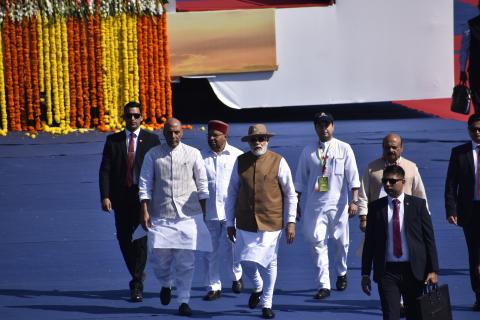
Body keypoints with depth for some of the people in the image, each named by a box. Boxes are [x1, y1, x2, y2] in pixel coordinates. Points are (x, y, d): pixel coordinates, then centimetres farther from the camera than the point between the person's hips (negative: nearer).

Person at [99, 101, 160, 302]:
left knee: (141, 240, -8)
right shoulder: (113, 141, 8)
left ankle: (136, 285, -5)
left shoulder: (151, 140, 3)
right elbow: (105, 170, 2)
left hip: (143, 197, -3)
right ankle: (138, 275, 28)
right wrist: (105, 196, -9)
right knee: (124, 240, 7)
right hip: (121, 198, 3)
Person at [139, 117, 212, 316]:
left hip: (188, 216, 0)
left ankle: (183, 301, 8)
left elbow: (202, 185, 7)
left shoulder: (193, 154, 2)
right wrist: (145, 212, -5)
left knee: (186, 261, -1)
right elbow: (145, 184, 2)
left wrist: (203, 213, 7)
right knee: (159, 258, 1)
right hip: (160, 216, 1)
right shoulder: (153, 155, 2)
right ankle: (166, 284, 33)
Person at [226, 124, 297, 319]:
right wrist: (230, 223, 9)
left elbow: (290, 194, 2)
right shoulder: (240, 162, 4)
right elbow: (232, 193, 10)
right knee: (246, 263, 4)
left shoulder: (278, 162, -3)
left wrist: (290, 222, -3)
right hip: (245, 223, 2)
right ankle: (258, 287, 36)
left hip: (270, 223, -2)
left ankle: (267, 304, 20)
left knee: (268, 263, 5)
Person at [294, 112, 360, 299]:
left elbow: (353, 177, -3)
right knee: (317, 242, -7)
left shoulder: (344, 149, 1)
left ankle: (341, 273, 37)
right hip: (315, 204, 1)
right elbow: (300, 179, 11)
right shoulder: (308, 151, 5)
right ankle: (323, 285, -6)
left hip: (338, 204, 0)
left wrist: (354, 201, -12)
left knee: (340, 241, 10)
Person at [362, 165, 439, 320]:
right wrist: (365, 273, 3)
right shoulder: (376, 207, 4)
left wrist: (433, 270, -4)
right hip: (387, 271, 0)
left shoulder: (418, 205, 2)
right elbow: (369, 242, 6)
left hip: (414, 270, 0)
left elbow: (429, 239, 2)